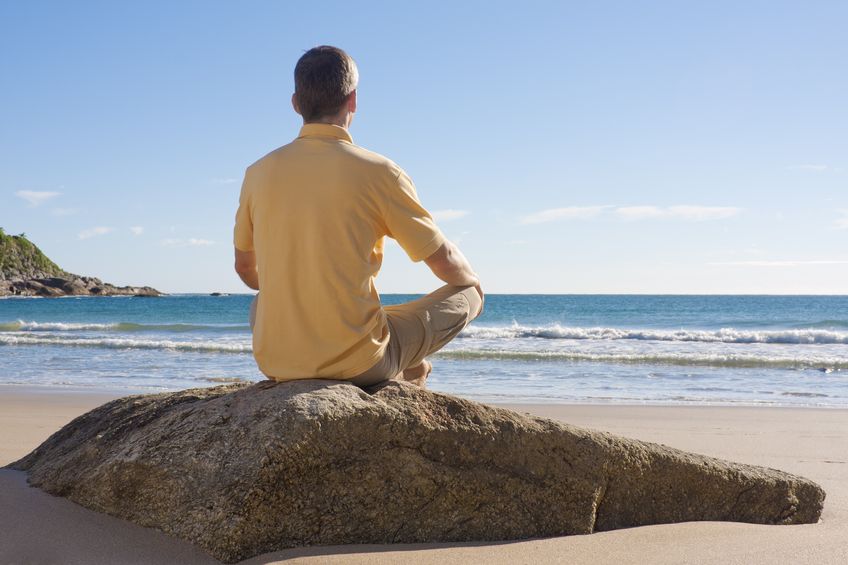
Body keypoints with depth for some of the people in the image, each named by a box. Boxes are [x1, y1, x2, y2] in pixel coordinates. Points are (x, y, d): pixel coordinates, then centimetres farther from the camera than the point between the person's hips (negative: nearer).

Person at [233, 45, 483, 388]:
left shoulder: (258, 173, 1)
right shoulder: (379, 173, -10)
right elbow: (446, 264, -1)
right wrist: (473, 281, 24)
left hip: (275, 363, 4)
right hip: (359, 364, -4)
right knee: (467, 295, 14)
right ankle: (407, 376, 36)